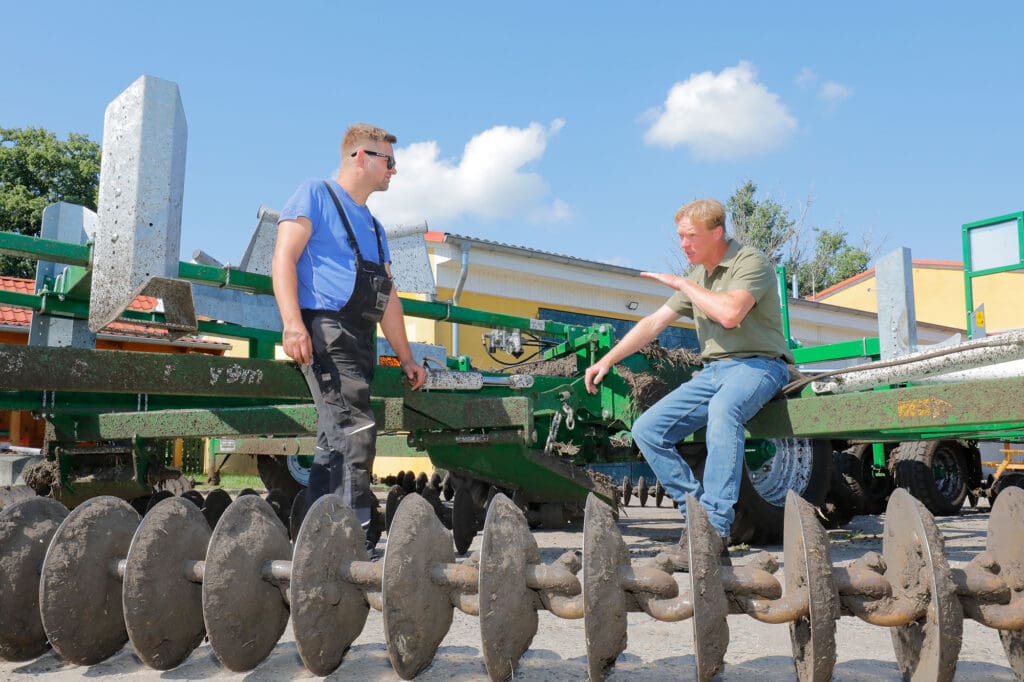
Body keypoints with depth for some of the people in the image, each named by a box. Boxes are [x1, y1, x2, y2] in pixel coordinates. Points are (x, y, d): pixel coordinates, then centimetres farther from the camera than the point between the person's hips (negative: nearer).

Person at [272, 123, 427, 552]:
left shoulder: (374, 227, 28)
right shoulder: (315, 194, 5)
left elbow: (387, 298, 28)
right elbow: (284, 258, -7)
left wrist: (407, 359, 25)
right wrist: (292, 322, -22)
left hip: (361, 339, 9)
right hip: (324, 328, -8)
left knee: (335, 441, 6)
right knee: (355, 429, -18)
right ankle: (359, 537, -18)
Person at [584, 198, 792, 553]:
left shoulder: (751, 262, -7)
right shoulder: (697, 277, 17)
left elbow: (730, 314, -25)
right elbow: (655, 321, 17)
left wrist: (682, 284, -12)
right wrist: (607, 360, 11)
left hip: (758, 364, -8)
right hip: (713, 370, 8)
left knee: (723, 408, -41)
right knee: (647, 430, -9)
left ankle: (715, 527, -40)